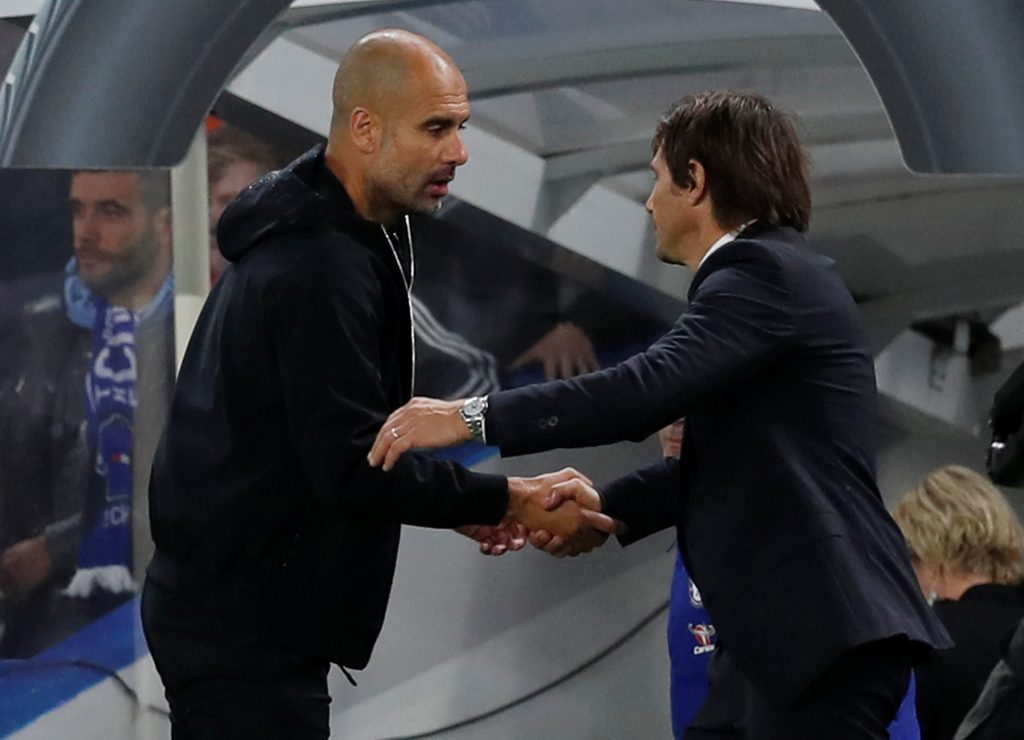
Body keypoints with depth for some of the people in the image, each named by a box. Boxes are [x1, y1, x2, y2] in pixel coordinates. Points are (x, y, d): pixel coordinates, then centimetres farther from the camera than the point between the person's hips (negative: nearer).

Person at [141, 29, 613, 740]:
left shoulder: (314, 236, 12)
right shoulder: (320, 267, -21)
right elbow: (352, 463, -24)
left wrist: (458, 502, 8)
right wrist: (511, 500, -16)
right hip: (243, 623, -11)